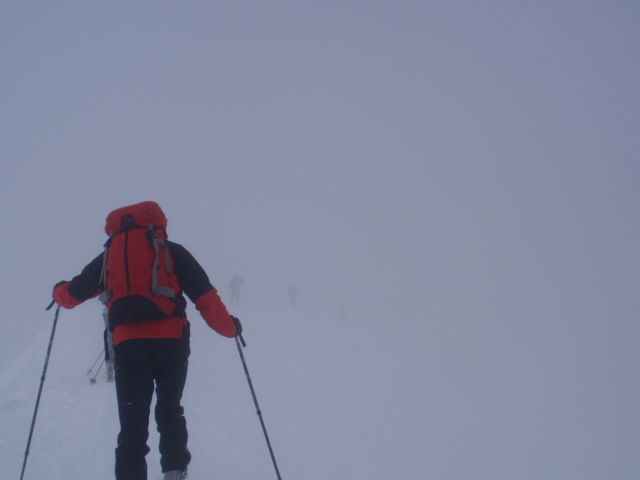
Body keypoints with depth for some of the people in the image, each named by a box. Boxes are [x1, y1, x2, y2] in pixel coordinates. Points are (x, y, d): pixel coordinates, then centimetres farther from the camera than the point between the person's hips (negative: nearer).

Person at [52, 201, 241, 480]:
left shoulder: (108, 256, 17)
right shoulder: (171, 251, 11)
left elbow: (72, 294, 27)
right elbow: (204, 294, 3)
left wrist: (59, 291, 50)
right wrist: (229, 327, 13)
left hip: (128, 344, 1)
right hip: (171, 340, 0)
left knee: (132, 423, 4)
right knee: (169, 410, 20)